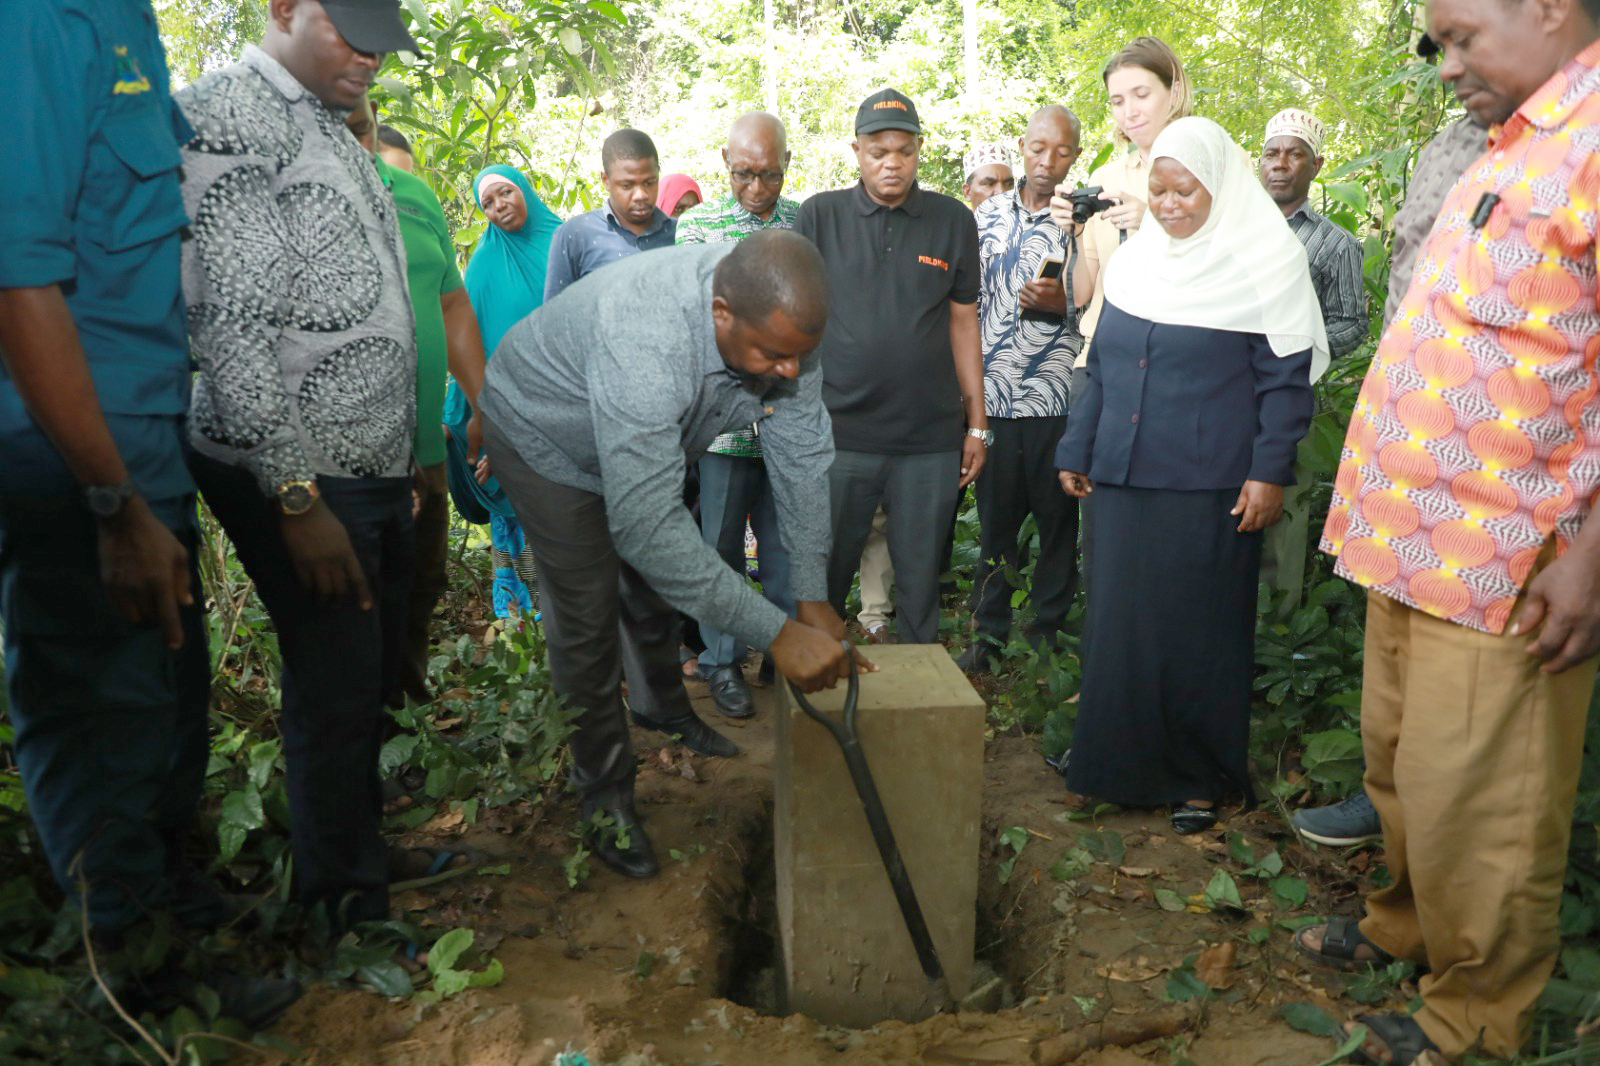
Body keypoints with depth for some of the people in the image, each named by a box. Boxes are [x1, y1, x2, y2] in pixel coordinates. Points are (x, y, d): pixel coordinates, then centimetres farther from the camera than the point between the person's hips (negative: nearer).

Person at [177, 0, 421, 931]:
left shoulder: (334, 130, 16)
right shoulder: (228, 113, -12)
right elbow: (231, 323, -19)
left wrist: (413, 452, 17)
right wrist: (296, 496, -21)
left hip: (379, 468, 8)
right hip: (299, 476, -8)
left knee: (379, 672, 17)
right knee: (337, 689, 1)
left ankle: (373, 848, 36)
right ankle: (349, 909, 20)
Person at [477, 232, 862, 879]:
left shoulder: (780, 324, -27)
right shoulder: (645, 343, -48)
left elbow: (803, 459, -20)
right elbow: (647, 527, -50)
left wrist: (813, 597, -24)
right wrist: (778, 633, -49)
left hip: (653, 439, 6)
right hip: (546, 436, -6)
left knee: (658, 585, 20)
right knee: (588, 615, -6)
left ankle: (664, 705, 47)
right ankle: (603, 788, 13)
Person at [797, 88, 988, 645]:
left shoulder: (953, 221, 7)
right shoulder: (819, 215, 3)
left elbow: (963, 323, 9)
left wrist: (977, 424, 8)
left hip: (931, 439, 1)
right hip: (837, 433, -1)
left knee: (920, 584, 10)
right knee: (823, 579, 9)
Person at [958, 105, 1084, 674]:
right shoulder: (990, 213, 12)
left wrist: (1063, 302, -18)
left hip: (1057, 397, -2)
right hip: (992, 393, 3)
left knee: (1057, 517, 6)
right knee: (994, 515, 9)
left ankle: (1048, 629, 21)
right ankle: (988, 631, 20)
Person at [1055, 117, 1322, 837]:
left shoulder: (1261, 263, -3)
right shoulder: (1133, 261, 13)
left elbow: (1285, 379, -5)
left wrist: (1270, 472, -12)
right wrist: (1076, 452, 16)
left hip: (1207, 487, -5)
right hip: (1122, 479, 5)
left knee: (1199, 628, 4)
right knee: (1117, 618, 9)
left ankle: (1199, 776, 19)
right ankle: (1118, 757, 24)